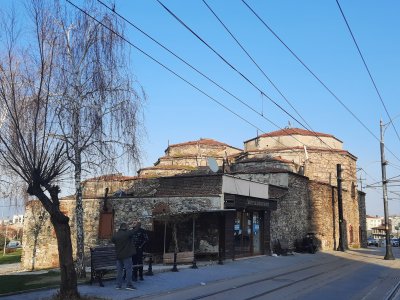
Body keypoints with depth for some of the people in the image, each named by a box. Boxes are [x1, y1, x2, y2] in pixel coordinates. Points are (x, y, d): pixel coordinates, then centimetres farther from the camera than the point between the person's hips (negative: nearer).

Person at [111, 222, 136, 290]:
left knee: (119, 270, 11)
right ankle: (129, 285, -1)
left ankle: (118, 285, 13)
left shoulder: (115, 235, 4)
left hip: (118, 256, 6)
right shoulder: (127, 233, -13)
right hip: (126, 255, -6)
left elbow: (112, 240, 21)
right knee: (128, 269, 0)